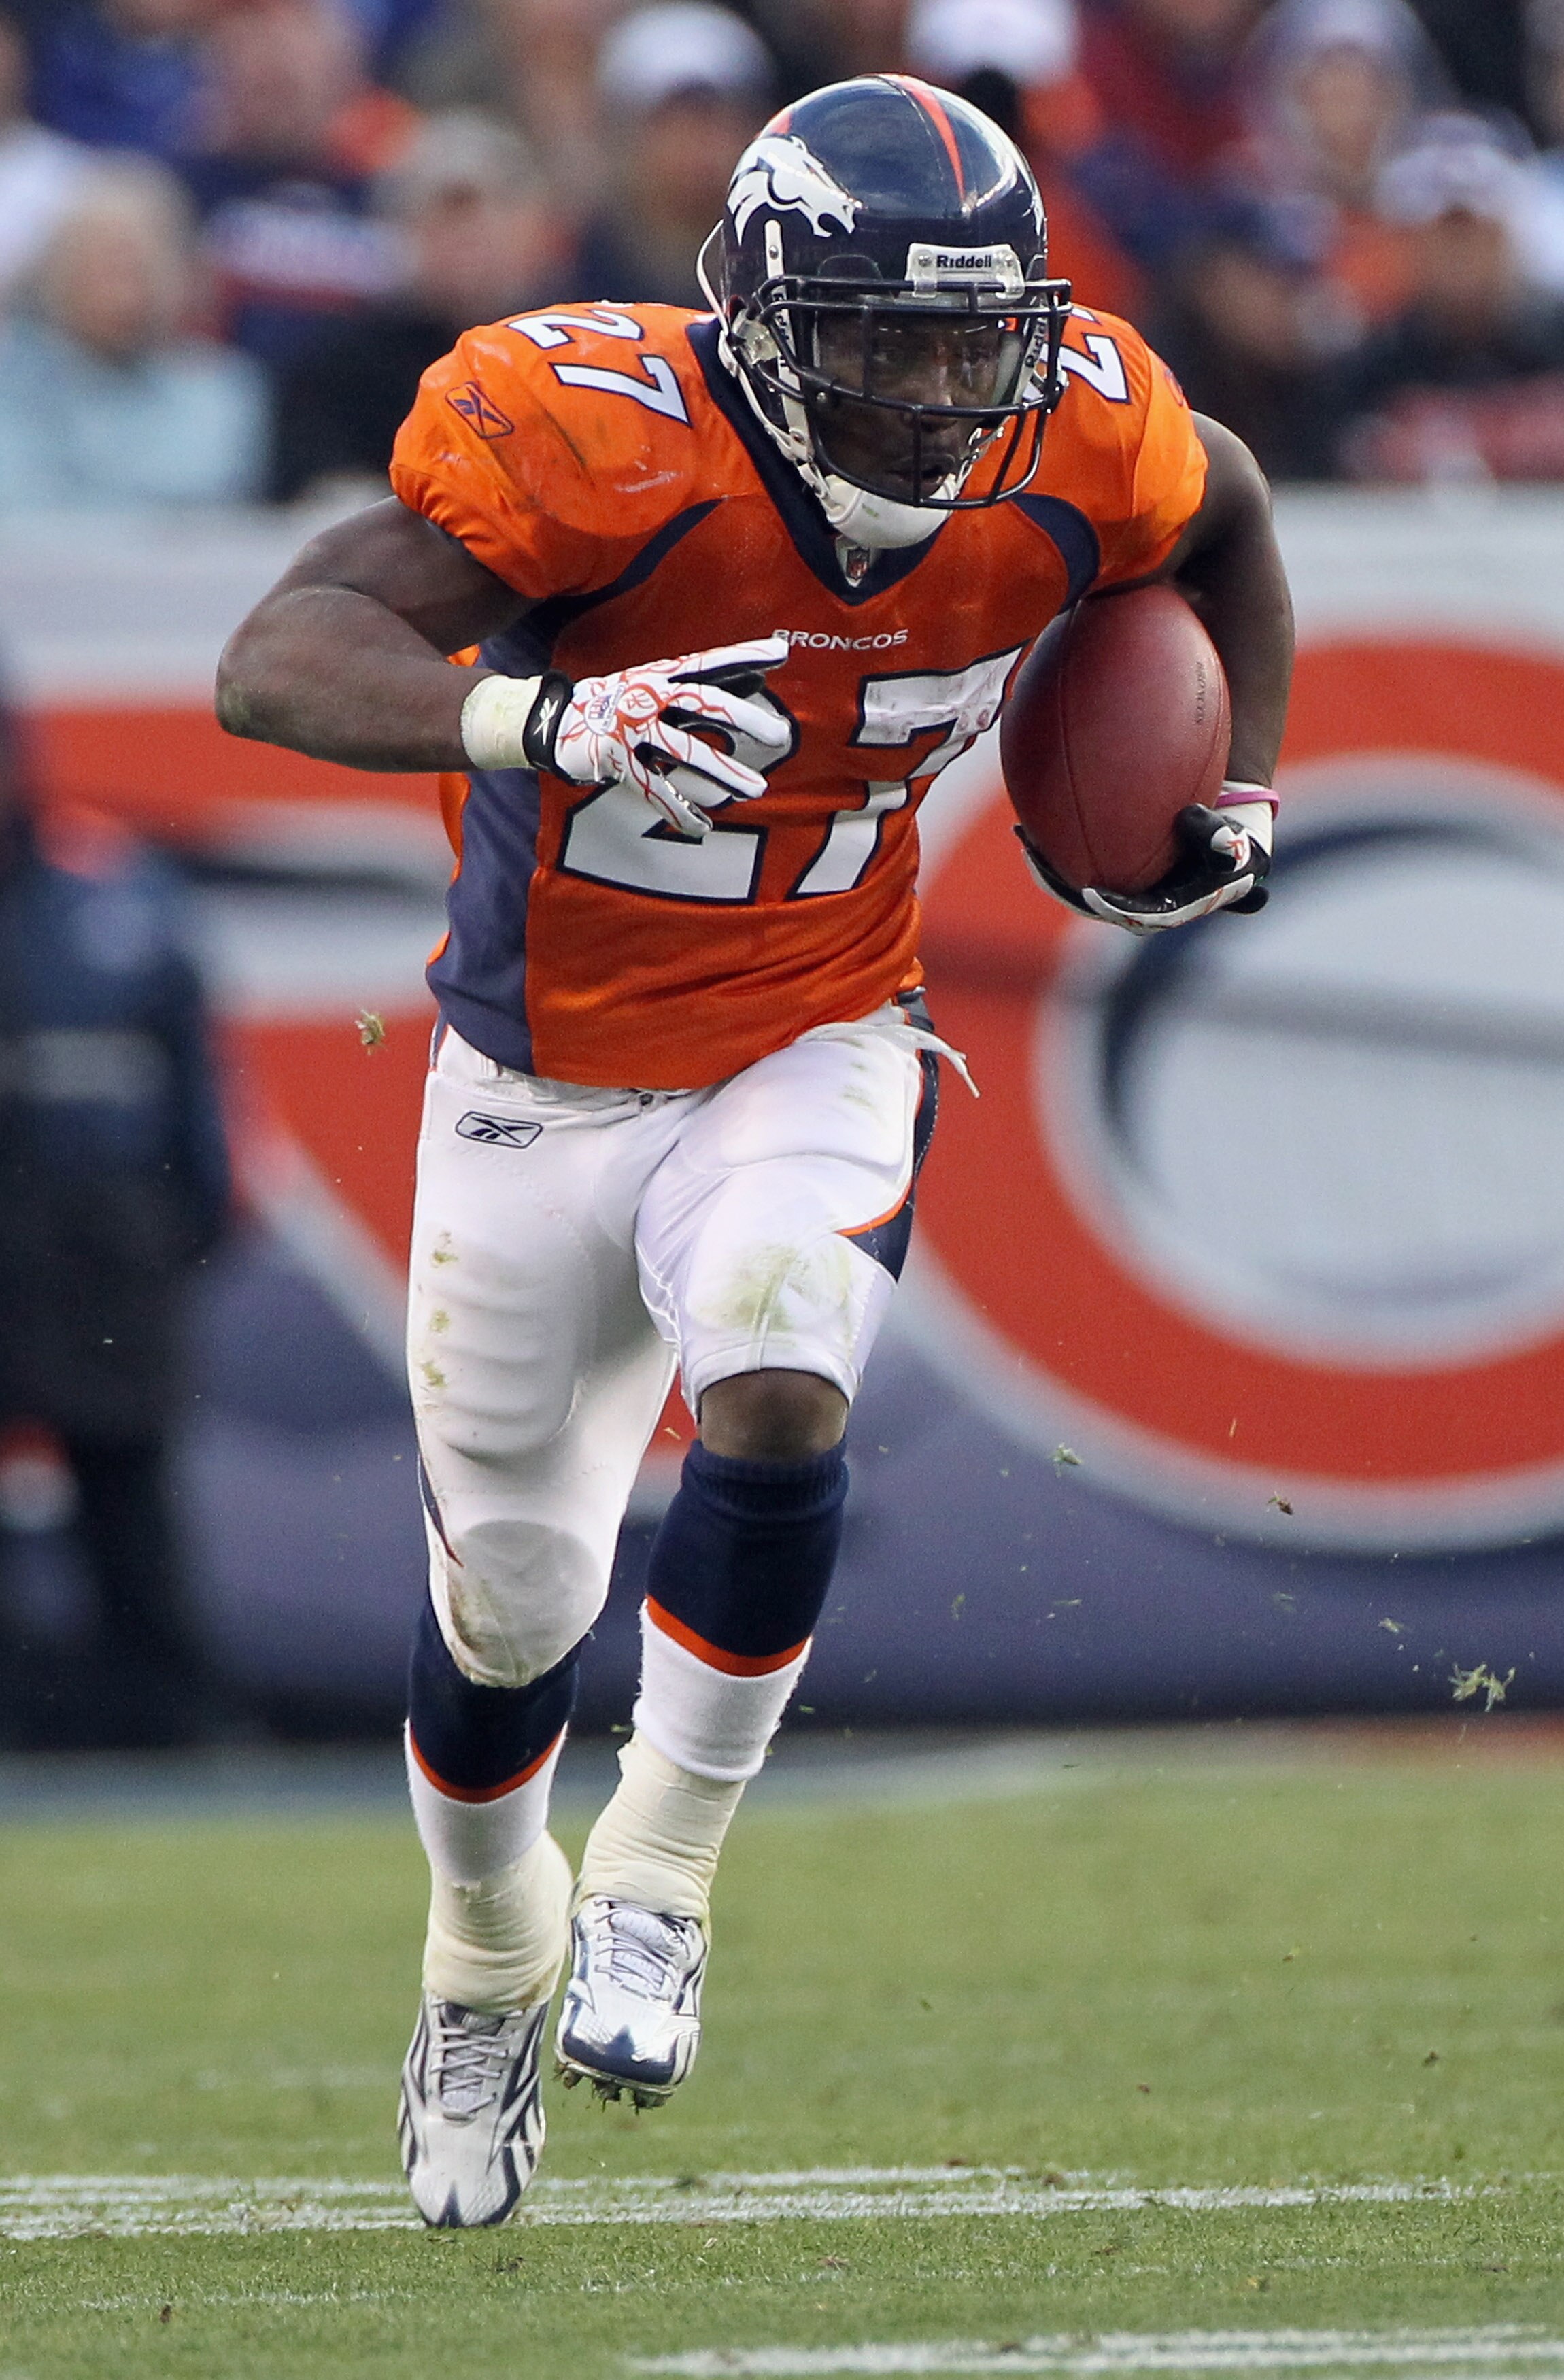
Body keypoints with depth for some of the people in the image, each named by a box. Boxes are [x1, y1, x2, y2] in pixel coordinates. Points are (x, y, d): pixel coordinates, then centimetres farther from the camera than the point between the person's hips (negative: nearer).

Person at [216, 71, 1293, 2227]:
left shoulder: (1075, 450, -15)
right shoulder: (591, 433, -28)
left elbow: (1223, 514, 12)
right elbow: (275, 665, -39)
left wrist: (1241, 785, 7)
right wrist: (540, 713, -54)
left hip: (814, 1058, 1)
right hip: (543, 1081, -1)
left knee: (776, 1399, -29)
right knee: (510, 1599, 10)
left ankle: (662, 1870, -8)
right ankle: (491, 1951, 41)